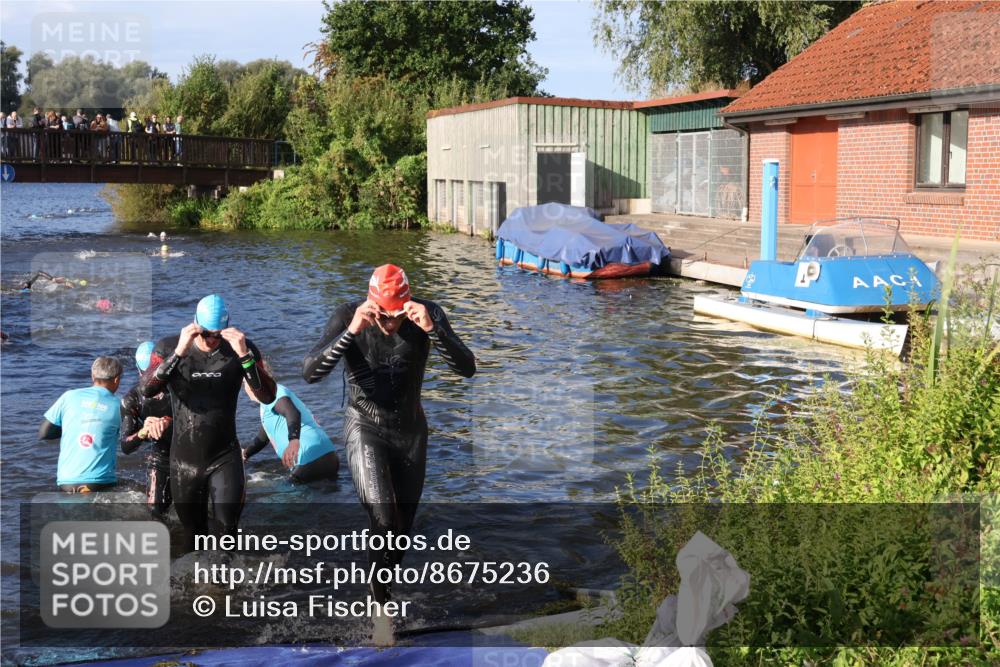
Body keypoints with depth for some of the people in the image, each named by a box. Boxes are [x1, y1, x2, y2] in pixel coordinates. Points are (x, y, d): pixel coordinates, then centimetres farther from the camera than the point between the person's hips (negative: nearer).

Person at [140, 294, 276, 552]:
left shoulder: (241, 349, -6)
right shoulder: (169, 347, -6)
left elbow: (268, 396, -16)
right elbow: (146, 390, -20)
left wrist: (244, 355, -28)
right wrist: (179, 352, -31)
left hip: (225, 457, -1)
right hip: (184, 460, 1)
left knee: (226, 528, -15)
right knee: (193, 533, 15)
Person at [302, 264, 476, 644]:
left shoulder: (427, 314, -15)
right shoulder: (348, 317, -18)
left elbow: (467, 368, -23)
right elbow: (310, 373, -27)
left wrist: (431, 328, -39)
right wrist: (351, 331, -40)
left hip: (411, 430, 3)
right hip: (366, 428, -3)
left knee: (402, 528, 13)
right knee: (384, 523, -18)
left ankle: (380, 590, 39)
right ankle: (382, 606, 4)